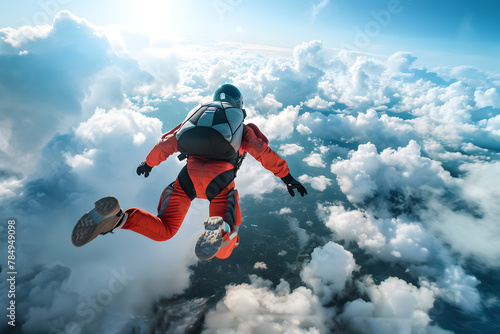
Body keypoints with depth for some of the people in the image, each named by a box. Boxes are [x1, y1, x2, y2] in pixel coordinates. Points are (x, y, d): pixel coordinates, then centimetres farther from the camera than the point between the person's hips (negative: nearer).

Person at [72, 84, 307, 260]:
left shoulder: (198, 114, 30)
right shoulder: (244, 128, 24)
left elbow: (168, 142, 29)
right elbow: (264, 152, 11)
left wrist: (149, 163, 42)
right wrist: (286, 177, 14)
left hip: (189, 175, 3)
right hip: (220, 179, -2)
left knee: (164, 231, 16)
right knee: (222, 251, 1)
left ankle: (117, 218, -10)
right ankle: (220, 231, -35)